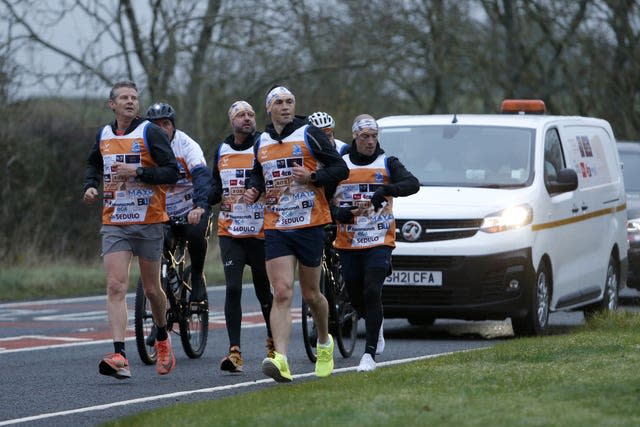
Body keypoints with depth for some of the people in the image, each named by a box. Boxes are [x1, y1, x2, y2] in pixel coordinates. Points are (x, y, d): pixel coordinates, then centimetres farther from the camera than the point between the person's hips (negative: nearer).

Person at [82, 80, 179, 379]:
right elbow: (93, 164, 29)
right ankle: (119, 357, -21)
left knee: (151, 289, 8)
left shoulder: (149, 133, -5)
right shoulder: (104, 135, 9)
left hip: (149, 222, -3)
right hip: (114, 223, 3)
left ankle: (162, 339, 37)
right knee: (116, 286, -13)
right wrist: (90, 186, 9)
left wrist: (137, 172, -21)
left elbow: (172, 172, -11)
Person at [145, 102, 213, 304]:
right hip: (163, 213, 3)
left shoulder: (186, 145, -13)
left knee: (196, 234, -32)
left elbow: (202, 175, -25)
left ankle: (197, 278, -8)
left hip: (191, 209, -3)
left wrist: (201, 206, -42)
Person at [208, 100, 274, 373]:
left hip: (261, 232, -2)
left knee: (264, 291, 9)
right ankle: (234, 352, -13)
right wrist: (202, 200, -1)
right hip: (229, 232, 2)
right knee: (233, 289, -10)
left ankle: (273, 341, 31)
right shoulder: (222, 151, 10)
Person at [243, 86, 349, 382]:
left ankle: (325, 343, 37)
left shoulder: (309, 135, -3)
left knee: (311, 294, 9)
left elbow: (340, 169, -4)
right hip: (275, 227, 3)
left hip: (309, 225, -3)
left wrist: (312, 177, -21)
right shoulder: (262, 142, 12)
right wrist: (253, 188, 8)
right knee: (281, 294, -12)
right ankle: (280, 360, -24)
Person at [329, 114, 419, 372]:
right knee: (356, 299, 8)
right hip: (348, 244, 2)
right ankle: (376, 325, 43)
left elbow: (412, 184, -12)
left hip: (379, 241, -2)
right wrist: (338, 212, -15)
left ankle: (370, 354, -16)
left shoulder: (387, 163, 3)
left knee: (372, 293, -17)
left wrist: (386, 190, -30)